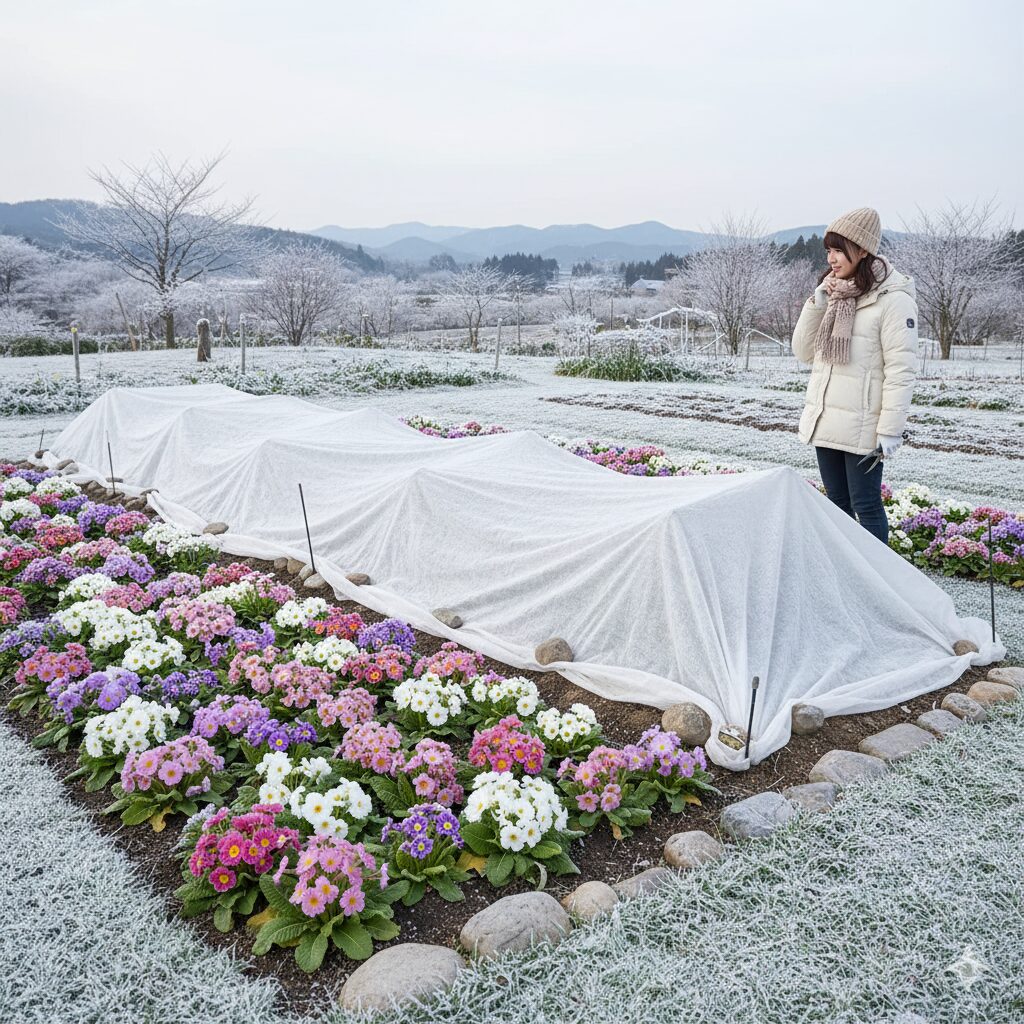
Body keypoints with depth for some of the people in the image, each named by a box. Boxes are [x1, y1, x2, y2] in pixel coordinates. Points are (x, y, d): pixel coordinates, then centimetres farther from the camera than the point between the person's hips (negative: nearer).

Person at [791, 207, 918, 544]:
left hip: (861, 427, -7)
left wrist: (889, 431, -18)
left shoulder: (893, 299, -11)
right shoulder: (833, 293, 11)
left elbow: (901, 369, -14)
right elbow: (803, 352, 9)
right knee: (837, 502, 14)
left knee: (866, 505, 0)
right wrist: (817, 304, -3)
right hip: (824, 422, 7)